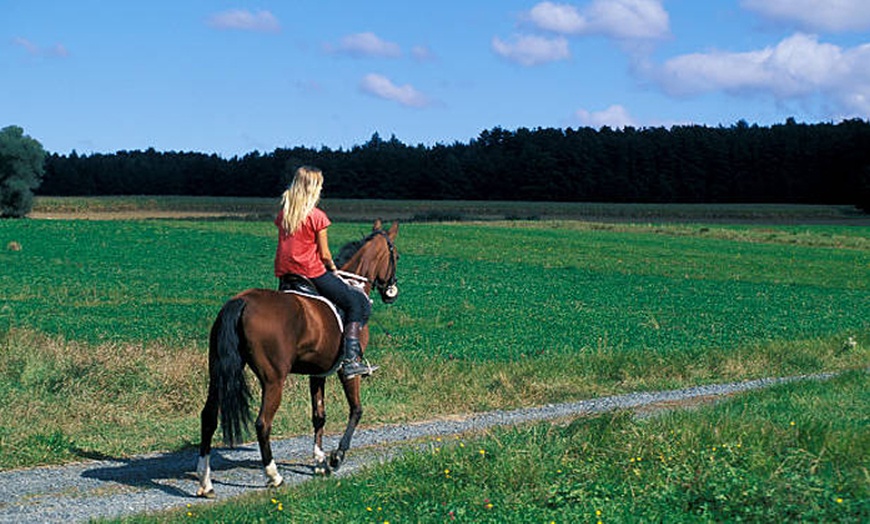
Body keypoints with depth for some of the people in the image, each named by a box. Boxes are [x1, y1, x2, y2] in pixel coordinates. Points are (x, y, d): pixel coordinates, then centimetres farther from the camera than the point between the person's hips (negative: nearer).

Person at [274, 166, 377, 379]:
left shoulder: (283, 214, 8)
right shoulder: (317, 216, -10)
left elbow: (285, 245, 11)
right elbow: (324, 254, -8)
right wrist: (333, 269, 12)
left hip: (284, 275, 7)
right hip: (313, 273, -7)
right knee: (358, 303, 1)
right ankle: (350, 359, -10)